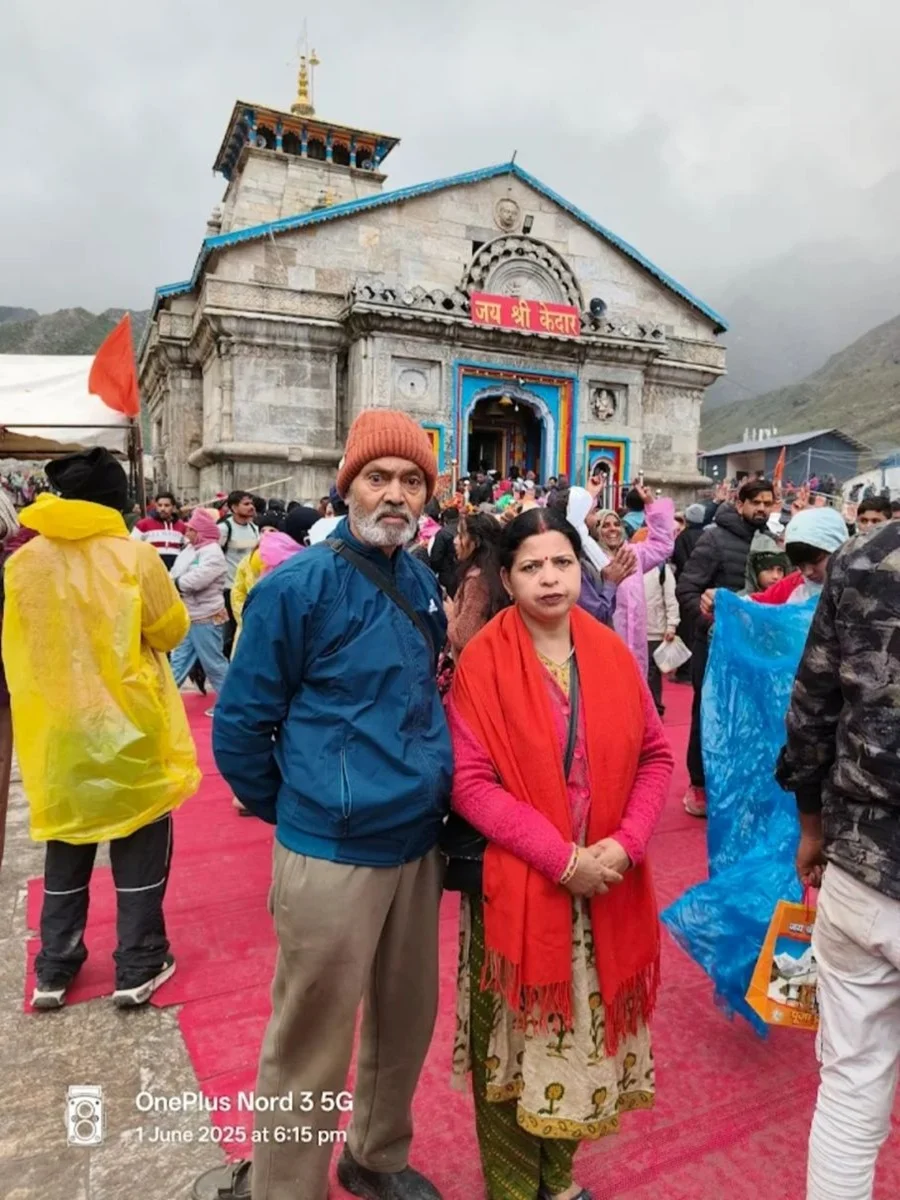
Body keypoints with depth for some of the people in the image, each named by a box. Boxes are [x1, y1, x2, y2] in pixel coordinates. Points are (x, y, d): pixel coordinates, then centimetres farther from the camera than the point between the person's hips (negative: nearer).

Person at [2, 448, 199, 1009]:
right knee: (140, 849, 11)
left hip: (55, 728, 4)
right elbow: (172, 630, -5)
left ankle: (54, 970, 29)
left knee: (65, 850, 19)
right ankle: (138, 968, 19)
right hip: (128, 727, -4)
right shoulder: (134, 556, -14)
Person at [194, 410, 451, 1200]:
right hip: (331, 854, -6)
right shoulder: (298, 587, -14)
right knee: (311, 1044, 9)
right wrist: (291, 810, 1)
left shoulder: (422, 584, 5)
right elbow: (240, 724, -8)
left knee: (407, 1020, 21)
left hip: (419, 843, 6)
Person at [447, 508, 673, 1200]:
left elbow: (656, 755, 4)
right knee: (517, 1037, 12)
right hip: (517, 884, -4)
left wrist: (626, 843, -11)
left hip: (607, 884, 4)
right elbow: (470, 782, -15)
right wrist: (561, 857, -19)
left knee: (585, 1032, 18)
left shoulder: (612, 654, 1)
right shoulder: (482, 661, -12)